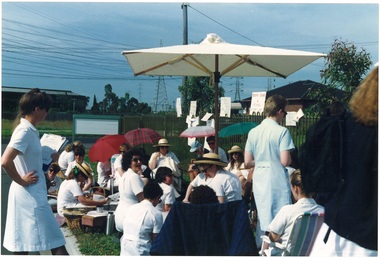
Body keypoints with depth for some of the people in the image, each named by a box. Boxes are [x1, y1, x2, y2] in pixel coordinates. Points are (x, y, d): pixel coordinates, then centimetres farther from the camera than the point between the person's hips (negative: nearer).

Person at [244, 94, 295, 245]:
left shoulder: (253, 132, 5)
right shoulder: (282, 131, -10)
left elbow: (247, 162, 5)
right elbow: (285, 161, -16)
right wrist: (291, 159, 5)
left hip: (259, 181, 5)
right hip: (278, 181, -5)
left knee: (262, 218, 13)